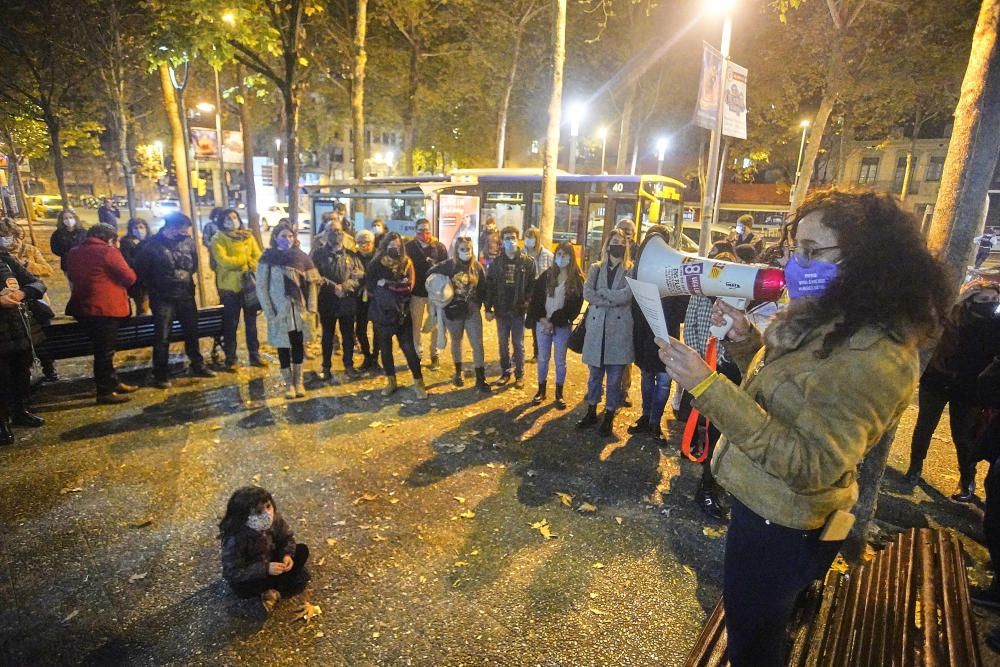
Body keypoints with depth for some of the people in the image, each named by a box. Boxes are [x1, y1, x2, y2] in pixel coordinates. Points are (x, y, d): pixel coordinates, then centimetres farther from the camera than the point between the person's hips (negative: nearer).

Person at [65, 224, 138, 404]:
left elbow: (72, 276, 23)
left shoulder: (74, 253, 12)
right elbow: (129, 277, -11)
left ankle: (113, 383, 26)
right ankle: (105, 392, 3)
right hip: (106, 308, -8)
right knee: (105, 350, -2)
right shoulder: (108, 252, -12)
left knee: (102, 349, 17)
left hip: (83, 307, 8)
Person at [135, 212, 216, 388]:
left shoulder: (188, 241, 2)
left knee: (192, 332, 13)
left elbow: (194, 262, 17)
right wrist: (155, 290, 2)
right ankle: (161, 375, 10)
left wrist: (188, 278, 12)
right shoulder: (152, 245, -11)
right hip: (163, 299, -4)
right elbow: (142, 270, -3)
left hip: (186, 296, 4)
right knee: (162, 338, 1)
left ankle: (197, 366, 28)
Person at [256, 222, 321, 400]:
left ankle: (298, 381, 24)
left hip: (300, 311, 2)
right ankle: (289, 383, 22)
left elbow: (311, 284, 3)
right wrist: (269, 313, -11)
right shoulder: (268, 259, -5)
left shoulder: (302, 257, 2)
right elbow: (261, 288, -5)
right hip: (280, 312, -2)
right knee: (283, 348, 8)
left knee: (298, 346, 10)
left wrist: (311, 309, -4)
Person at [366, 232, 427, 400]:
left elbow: (408, 287, -9)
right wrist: (397, 287, -10)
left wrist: (386, 284, -16)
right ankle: (391, 381, 26)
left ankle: (418, 382, 7)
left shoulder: (406, 263, 1)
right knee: (385, 349, 11)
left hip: (402, 313, 0)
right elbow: (370, 287, -9)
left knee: (409, 348, -2)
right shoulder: (375, 264, -2)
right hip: (381, 313, 1)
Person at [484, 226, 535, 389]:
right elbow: (489, 286, 1)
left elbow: (532, 286, -4)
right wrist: (488, 308, -2)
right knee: (503, 343, 12)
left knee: (518, 344, 7)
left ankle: (519, 375, 20)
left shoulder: (527, 262, -3)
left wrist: (528, 304, -14)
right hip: (501, 310, 2)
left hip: (519, 310, -2)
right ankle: (505, 372, 26)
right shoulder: (496, 262, 2)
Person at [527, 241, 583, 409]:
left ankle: (559, 393, 21)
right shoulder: (547, 274, 5)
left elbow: (574, 305, -9)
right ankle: (541, 390, 26)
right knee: (542, 358, 11)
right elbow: (535, 297, 3)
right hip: (542, 323, 3)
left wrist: (554, 322, -14)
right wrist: (541, 318, -11)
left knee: (560, 360, 7)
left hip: (562, 326, -2)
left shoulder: (577, 279, -4)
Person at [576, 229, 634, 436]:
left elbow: (626, 295, -13)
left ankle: (609, 417, 19)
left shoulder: (631, 270, 2)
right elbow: (587, 292, -5)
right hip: (597, 327, 2)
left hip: (619, 329, -2)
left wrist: (601, 292, -7)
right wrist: (612, 300, -14)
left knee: (614, 378, 5)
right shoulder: (596, 268, 9)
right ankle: (591, 412, 27)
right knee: (595, 375, 13)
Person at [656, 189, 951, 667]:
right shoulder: (828, 320, 1)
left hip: (782, 527, -9)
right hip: (763, 503, 9)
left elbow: (811, 465, -33)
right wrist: (745, 338, -5)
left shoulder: (871, 355, -29)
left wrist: (709, 387, -38)